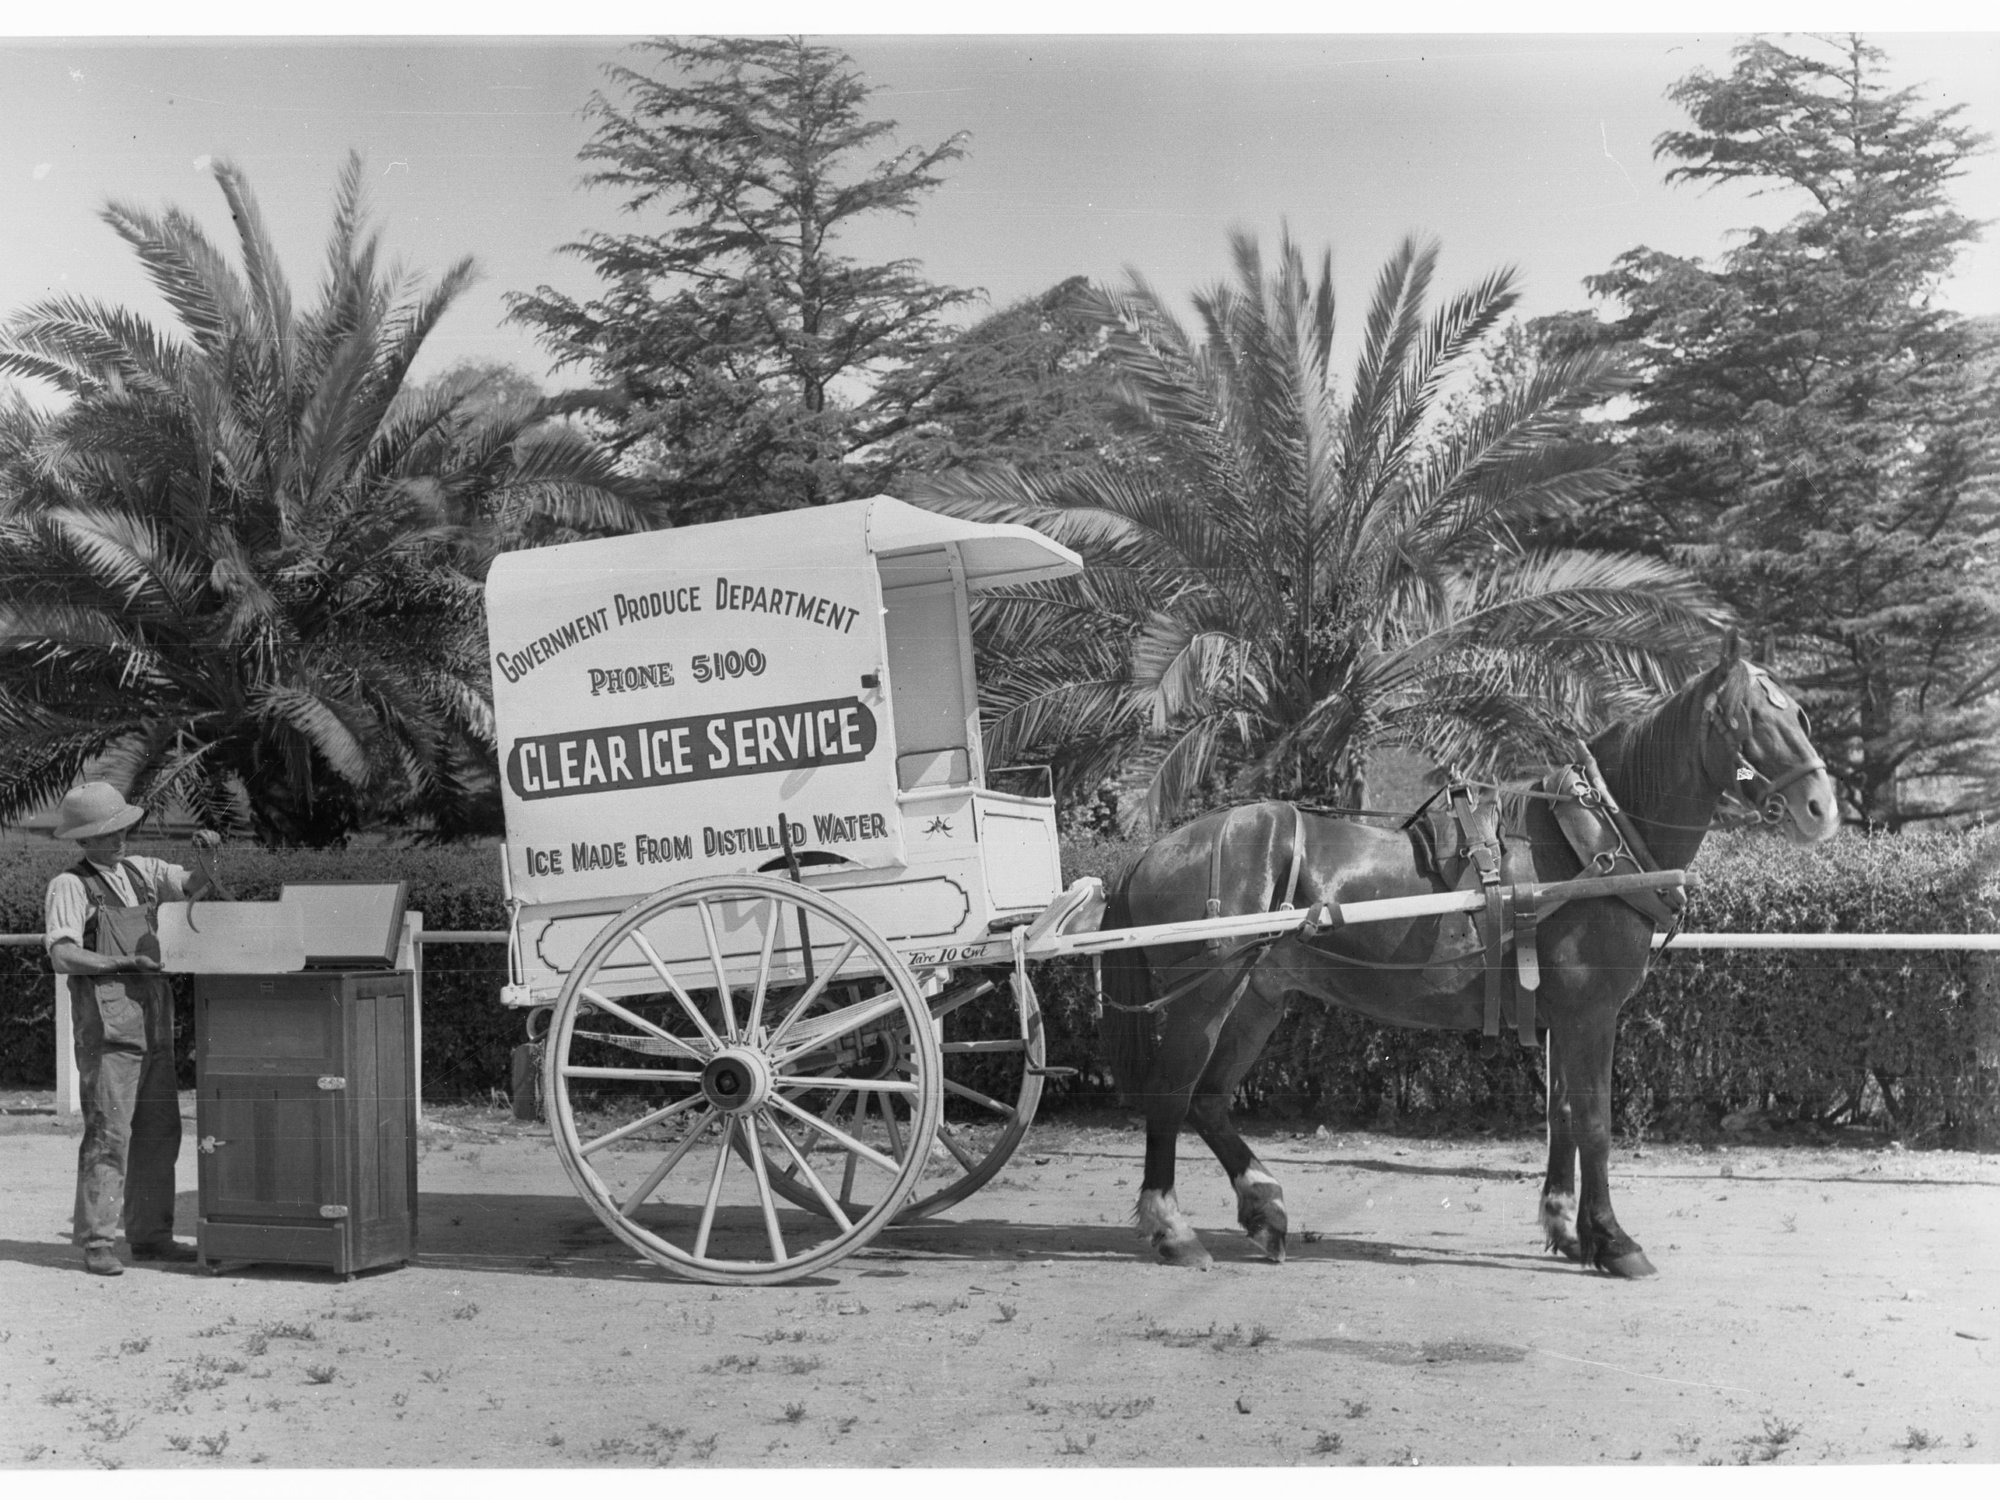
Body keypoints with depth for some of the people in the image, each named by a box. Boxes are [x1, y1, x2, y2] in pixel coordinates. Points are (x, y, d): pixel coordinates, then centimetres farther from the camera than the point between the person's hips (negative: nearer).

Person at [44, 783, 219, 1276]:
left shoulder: (139, 870, 14)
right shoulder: (70, 886, -4)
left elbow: (193, 888, 9)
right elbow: (62, 957, -13)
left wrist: (207, 859, -11)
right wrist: (127, 962, -20)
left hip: (154, 1014, 7)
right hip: (106, 1018, -7)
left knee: (159, 1130, 9)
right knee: (108, 1131, -8)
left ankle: (149, 1235, 17)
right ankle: (97, 1242, -3)